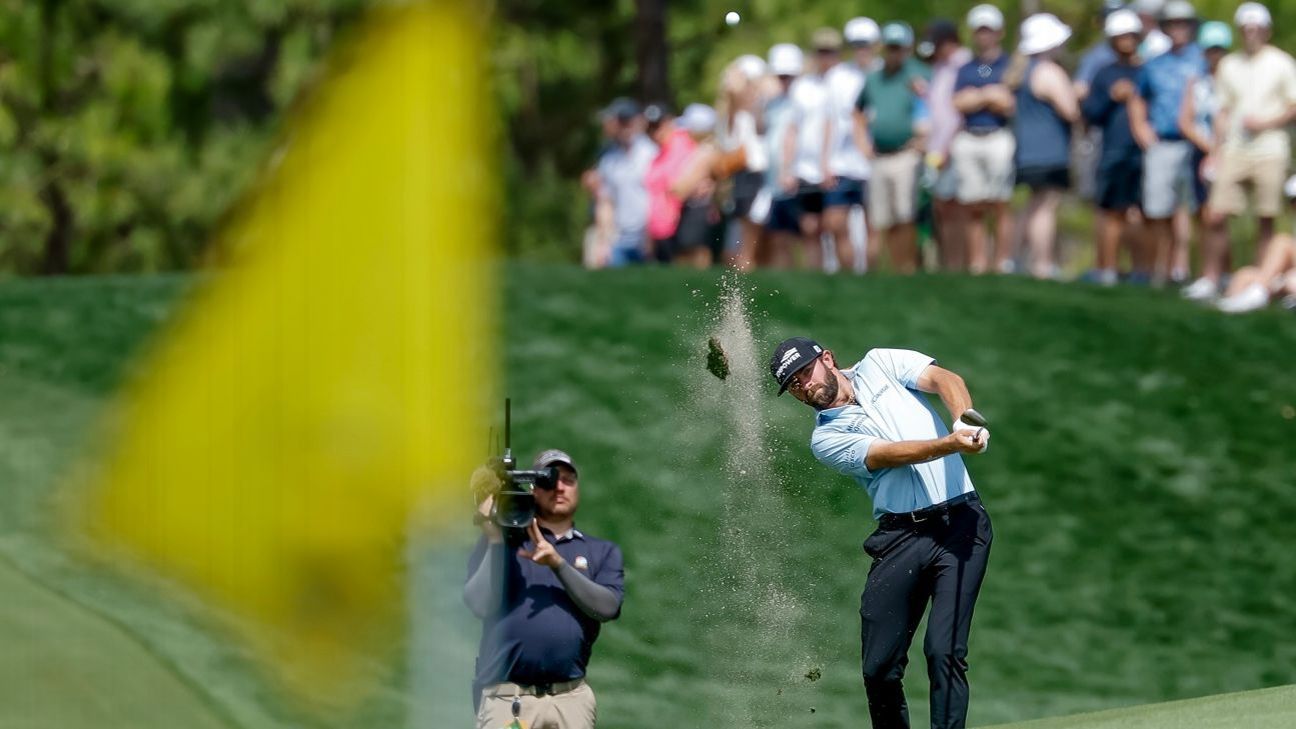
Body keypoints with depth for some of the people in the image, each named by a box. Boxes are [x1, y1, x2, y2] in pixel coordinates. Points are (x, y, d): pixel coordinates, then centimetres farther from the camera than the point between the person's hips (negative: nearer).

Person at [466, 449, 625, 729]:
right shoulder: (502, 541, 13)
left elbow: (607, 607, -2)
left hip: (571, 699, 2)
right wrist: (495, 541, -7)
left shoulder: (602, 552, 16)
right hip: (506, 698, -2)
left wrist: (558, 563, -12)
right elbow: (480, 604, -1)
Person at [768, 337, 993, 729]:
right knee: (879, 667, -3)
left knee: (944, 651, -14)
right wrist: (952, 444, -25)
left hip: (959, 521, -2)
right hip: (900, 534, 2)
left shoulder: (879, 364, 13)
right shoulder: (826, 438, 7)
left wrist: (965, 421, -23)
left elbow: (946, 380, -1)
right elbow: (889, 454, -9)